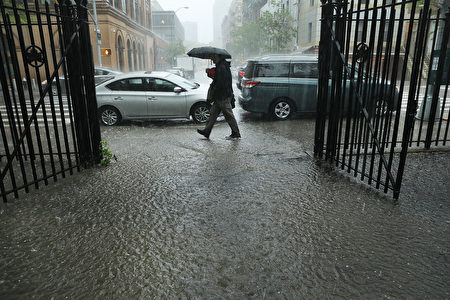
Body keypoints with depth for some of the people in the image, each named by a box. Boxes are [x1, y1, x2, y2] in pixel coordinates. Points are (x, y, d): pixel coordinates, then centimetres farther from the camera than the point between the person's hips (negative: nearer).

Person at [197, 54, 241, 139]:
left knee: (229, 116, -1)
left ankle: (236, 133, 10)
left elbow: (220, 84, -24)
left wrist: (212, 95, -15)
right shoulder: (220, 66, 14)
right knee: (213, 113, 13)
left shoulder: (222, 67, -19)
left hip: (224, 97, -10)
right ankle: (207, 131, 20)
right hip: (219, 97, 10)